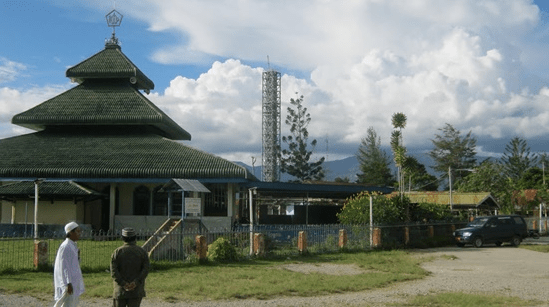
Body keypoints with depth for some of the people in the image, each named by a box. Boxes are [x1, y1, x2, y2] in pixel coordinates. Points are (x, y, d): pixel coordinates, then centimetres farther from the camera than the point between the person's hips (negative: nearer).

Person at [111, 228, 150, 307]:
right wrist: (136, 282, -14)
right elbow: (145, 270, -8)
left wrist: (123, 283, -13)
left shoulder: (117, 252, 1)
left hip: (120, 290, 0)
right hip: (137, 291, 0)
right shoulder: (142, 251, 3)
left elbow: (113, 271, -9)